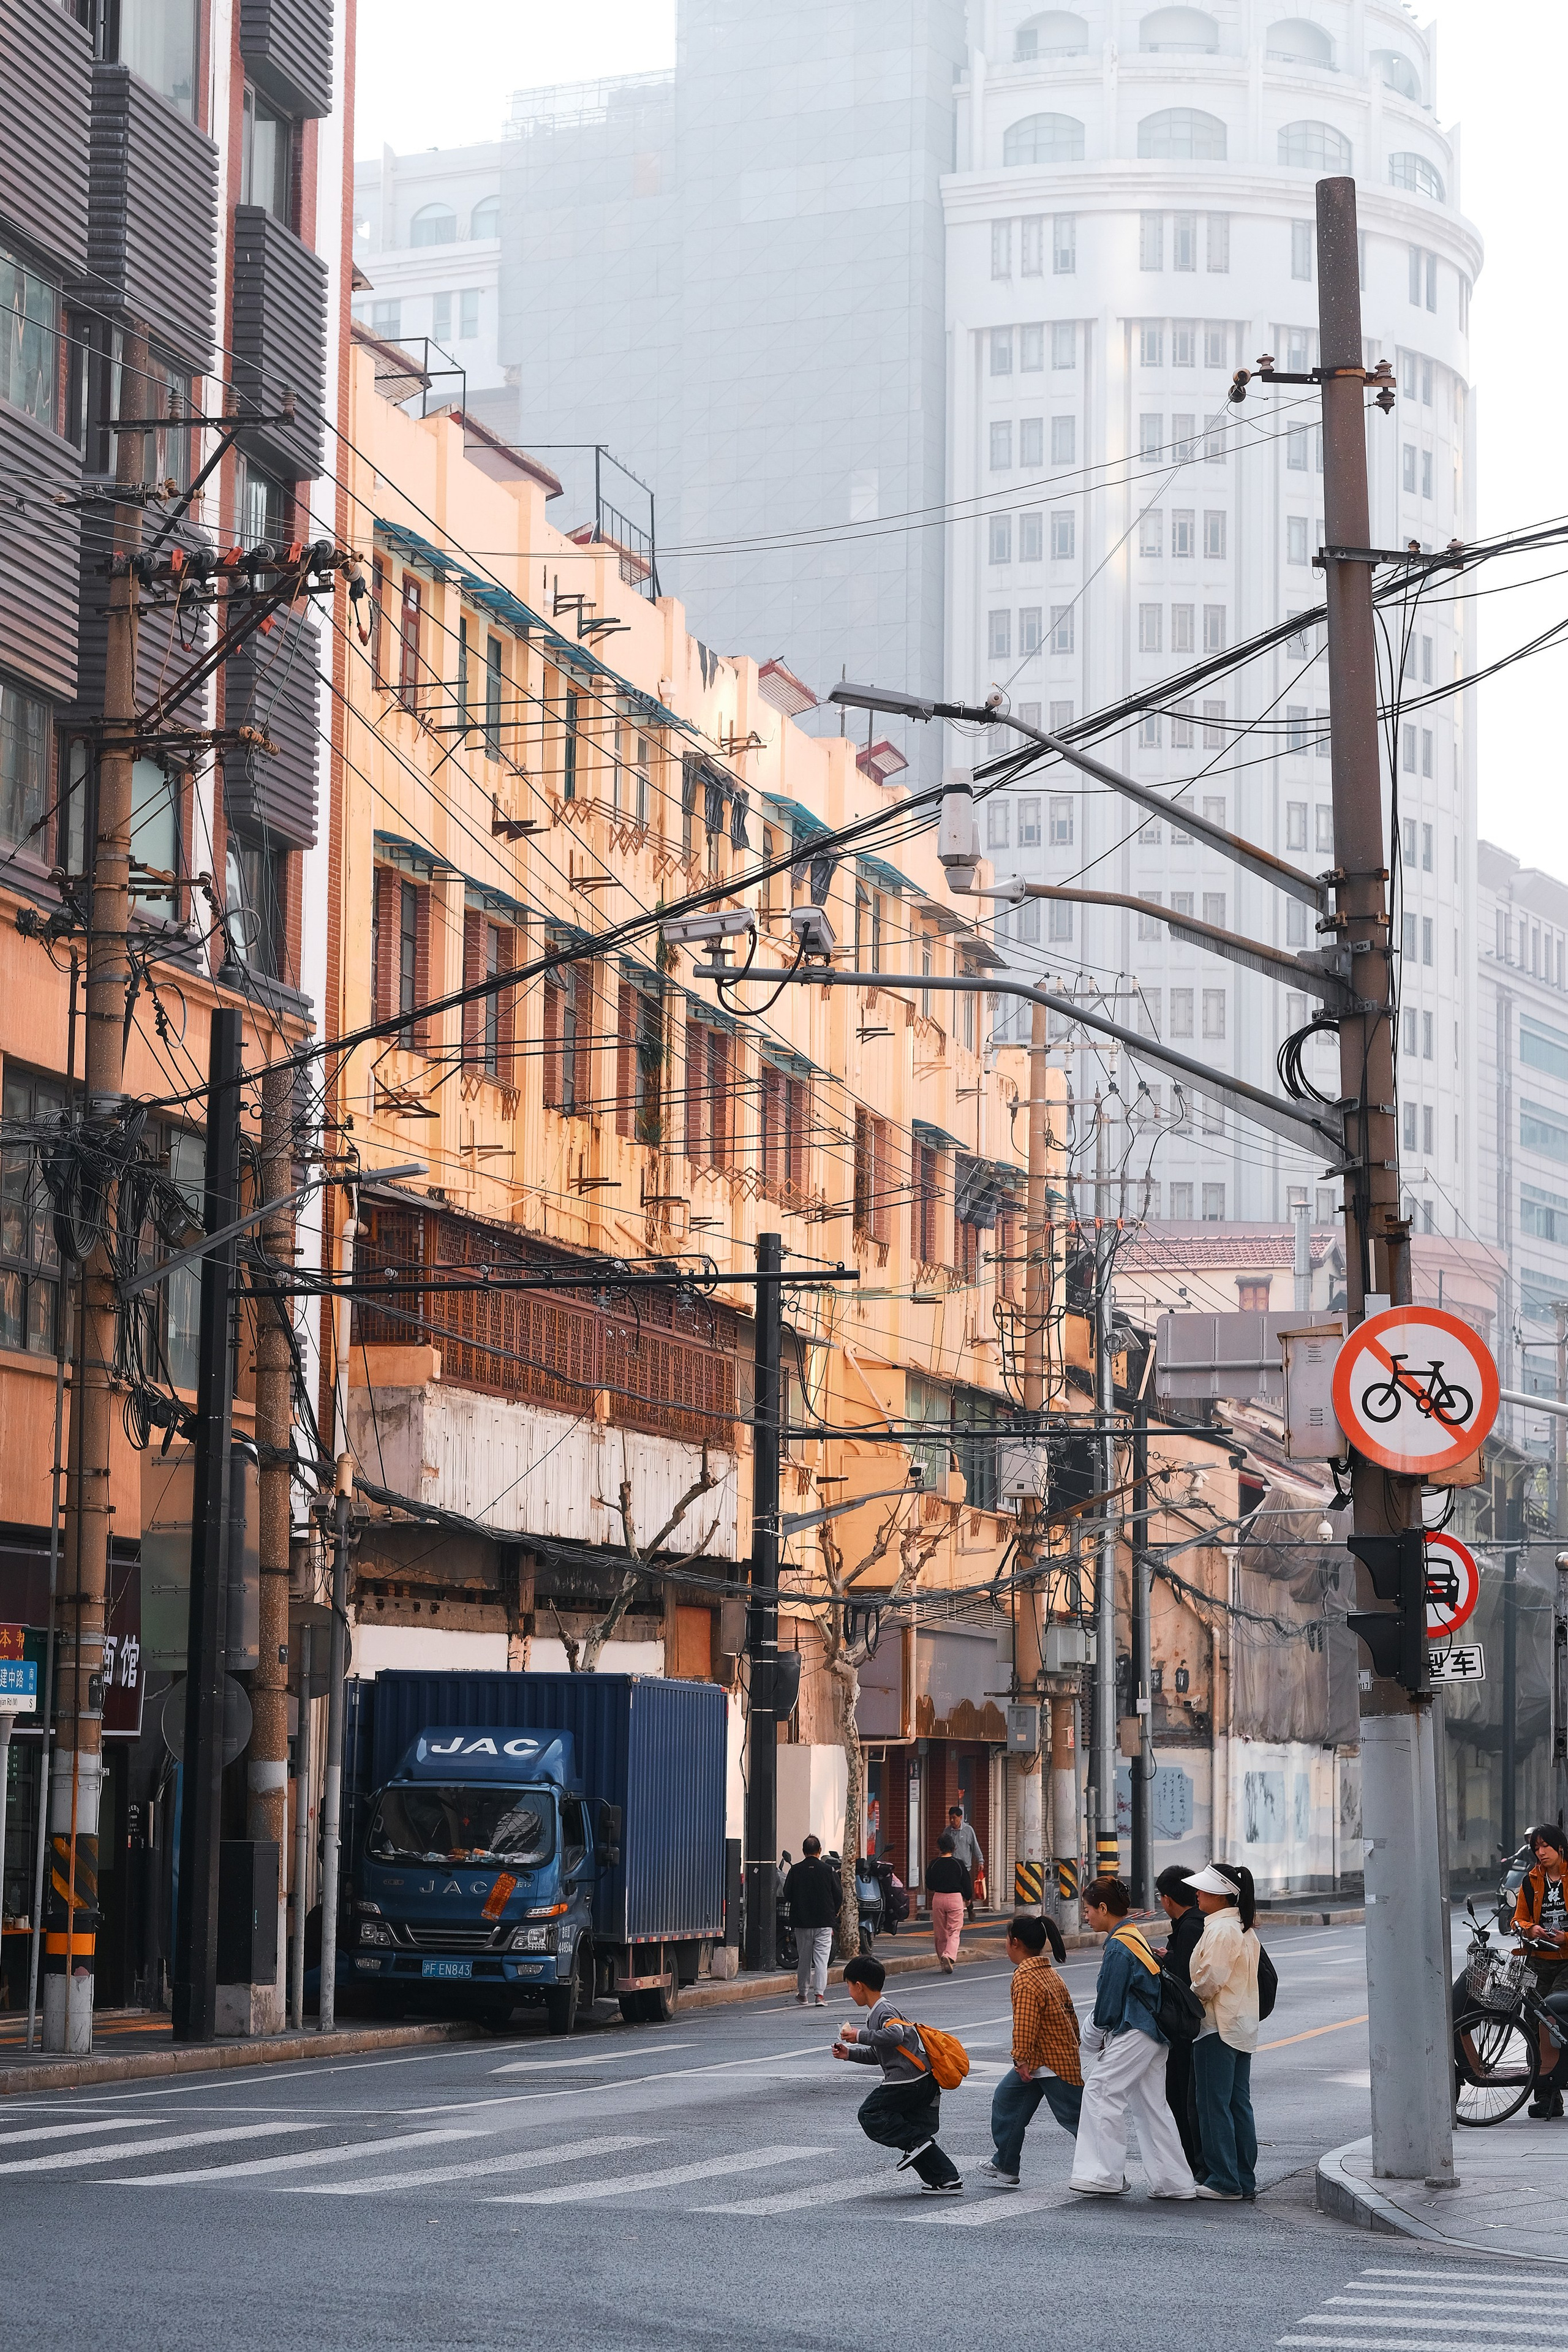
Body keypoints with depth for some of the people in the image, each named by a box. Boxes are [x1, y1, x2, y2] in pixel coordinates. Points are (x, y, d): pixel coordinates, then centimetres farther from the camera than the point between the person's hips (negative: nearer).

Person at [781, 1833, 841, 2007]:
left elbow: (787, 1895, 2)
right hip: (824, 1921, -1)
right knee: (821, 1957, -1)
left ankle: (802, 1994, 21)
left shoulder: (796, 1871, -4)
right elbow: (838, 1895, 0)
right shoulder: (828, 1871, -6)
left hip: (802, 1921, 1)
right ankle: (820, 1994, -11)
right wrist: (835, 1912, 19)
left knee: (803, 1958, 12)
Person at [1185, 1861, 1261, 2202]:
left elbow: (1209, 1981, -21)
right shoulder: (1245, 1929, 13)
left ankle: (1224, 2182, -2)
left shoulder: (1220, 1930, -17)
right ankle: (1245, 2183, 13)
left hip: (1217, 2028, -10)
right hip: (1243, 2026, 10)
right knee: (1238, 2104, 11)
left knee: (1214, 2104, -3)